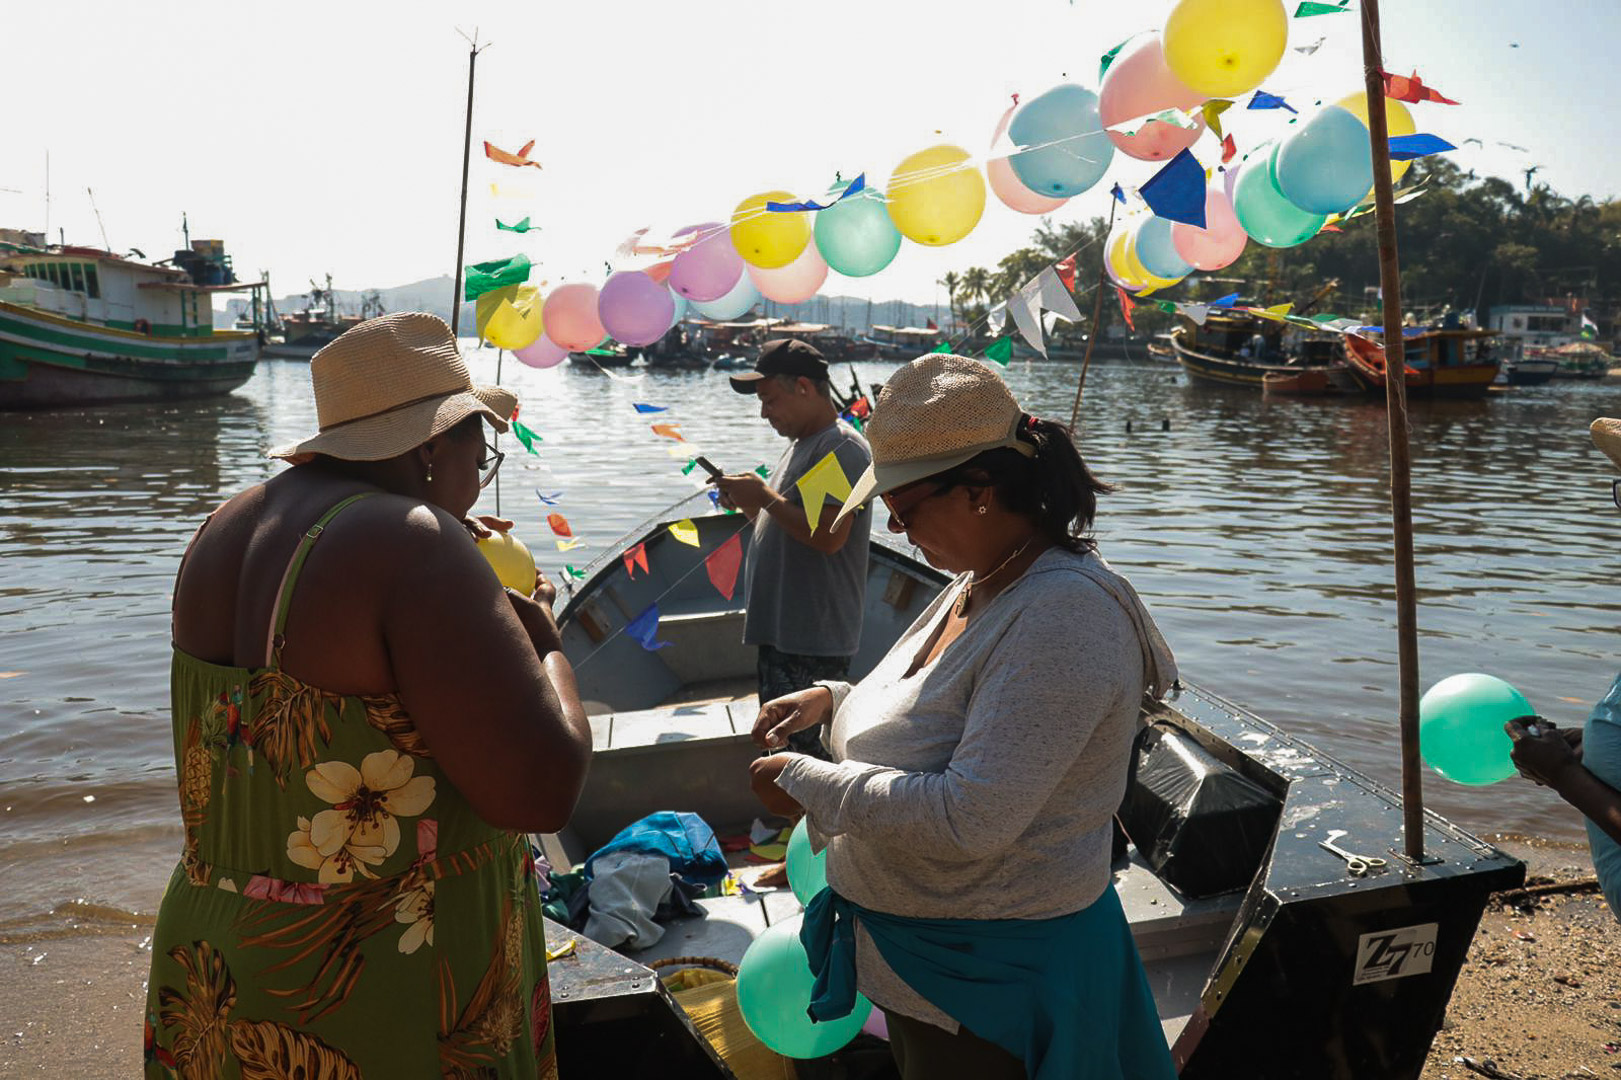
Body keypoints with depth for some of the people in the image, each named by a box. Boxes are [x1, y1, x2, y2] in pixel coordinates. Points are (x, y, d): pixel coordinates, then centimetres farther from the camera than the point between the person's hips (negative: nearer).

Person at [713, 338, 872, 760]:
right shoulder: (800, 445, 18)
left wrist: (764, 496, -16)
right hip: (780, 631, 11)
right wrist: (746, 502, 6)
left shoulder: (842, 448, -14)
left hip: (813, 644, -11)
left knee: (808, 750, -7)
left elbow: (827, 536, -25)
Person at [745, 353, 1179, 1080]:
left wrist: (808, 784, -24)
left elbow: (968, 819, -33)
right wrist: (835, 700, 2)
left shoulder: (1062, 617, -29)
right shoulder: (980, 584, 2)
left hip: (994, 977, -9)